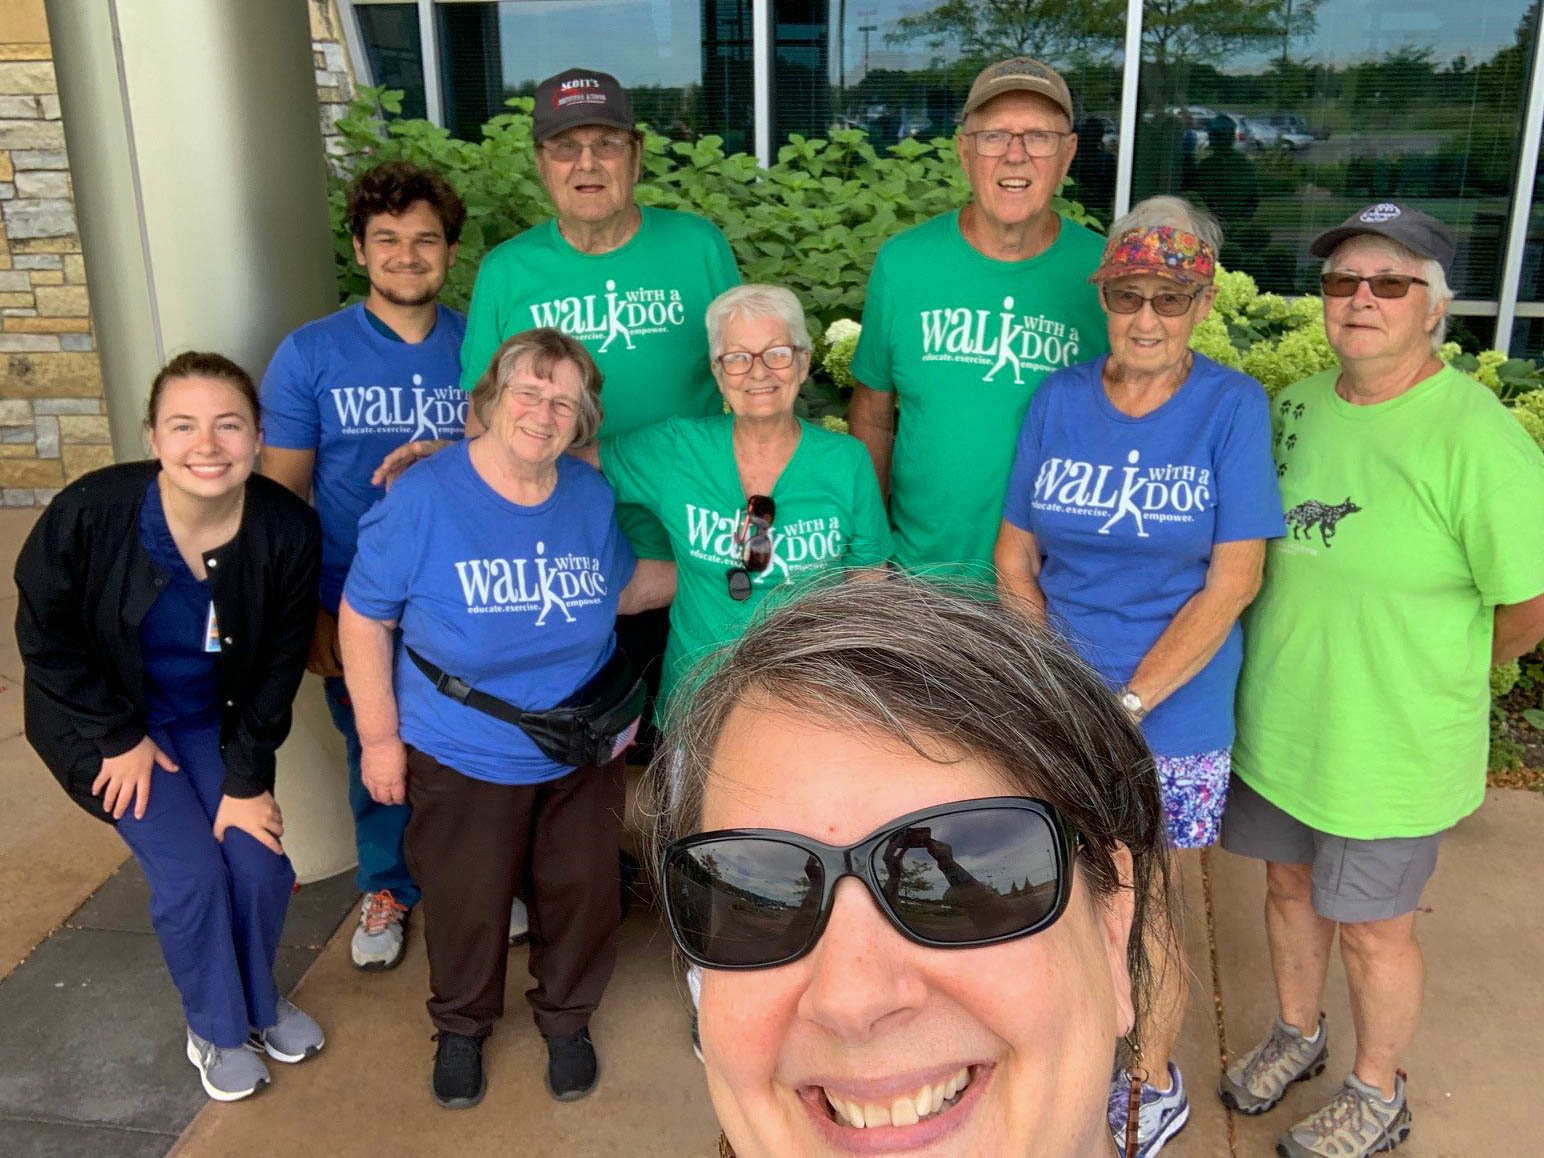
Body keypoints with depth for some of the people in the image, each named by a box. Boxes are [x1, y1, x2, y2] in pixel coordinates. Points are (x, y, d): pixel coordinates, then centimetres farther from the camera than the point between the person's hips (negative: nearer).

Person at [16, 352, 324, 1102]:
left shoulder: (288, 530, -23)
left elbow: (278, 667, -11)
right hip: (104, 719, -2)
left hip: (214, 718, 2)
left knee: (260, 865, -4)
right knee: (191, 875, -10)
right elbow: (44, 634, -13)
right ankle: (216, 1031, 18)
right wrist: (120, 736, -10)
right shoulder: (90, 512, -30)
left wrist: (247, 779, -9)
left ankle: (259, 1000, 28)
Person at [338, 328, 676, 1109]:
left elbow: (624, 587, 11)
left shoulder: (592, 496, -5)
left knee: (582, 894, 15)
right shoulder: (423, 498, -17)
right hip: (461, 758, -3)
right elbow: (363, 616, -10)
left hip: (583, 752, 3)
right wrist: (380, 736, -9)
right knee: (466, 905, 13)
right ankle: (461, 1028, 43)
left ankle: (567, 1019, 42)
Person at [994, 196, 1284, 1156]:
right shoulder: (1060, 400, 0)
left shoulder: (1233, 405, -8)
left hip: (1173, 719, -2)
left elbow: (1233, 581, -11)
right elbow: (1014, 556, 4)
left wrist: (1125, 702, -15)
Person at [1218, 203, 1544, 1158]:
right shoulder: (1293, 407, 0)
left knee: (1370, 928, 12)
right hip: (1276, 722, 6)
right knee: (1291, 885, 23)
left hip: (1393, 747, -5)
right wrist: (1283, 670, 8)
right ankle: (1298, 1035, 50)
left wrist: (1432, 674, -2)